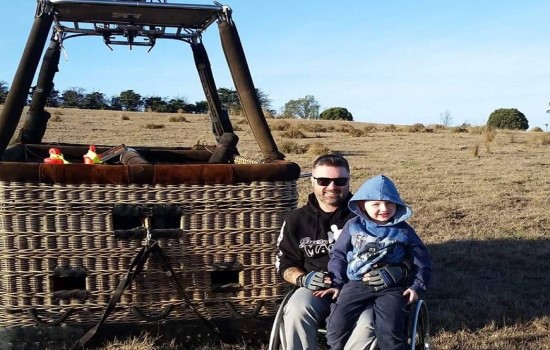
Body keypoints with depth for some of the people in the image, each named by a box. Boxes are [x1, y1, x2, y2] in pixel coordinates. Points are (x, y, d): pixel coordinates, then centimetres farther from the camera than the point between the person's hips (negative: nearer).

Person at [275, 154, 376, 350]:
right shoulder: (296, 220, 11)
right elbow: (285, 264, 14)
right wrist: (303, 279, -10)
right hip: (315, 289, 2)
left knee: (370, 322, -33)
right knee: (296, 311, -32)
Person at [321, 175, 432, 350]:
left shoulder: (403, 231, 6)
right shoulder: (353, 226, 6)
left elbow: (422, 260, 14)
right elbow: (338, 255, 12)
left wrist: (417, 286, 4)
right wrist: (336, 283, 6)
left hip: (391, 287, -1)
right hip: (356, 284, 1)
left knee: (389, 329, -22)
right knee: (337, 323, -17)